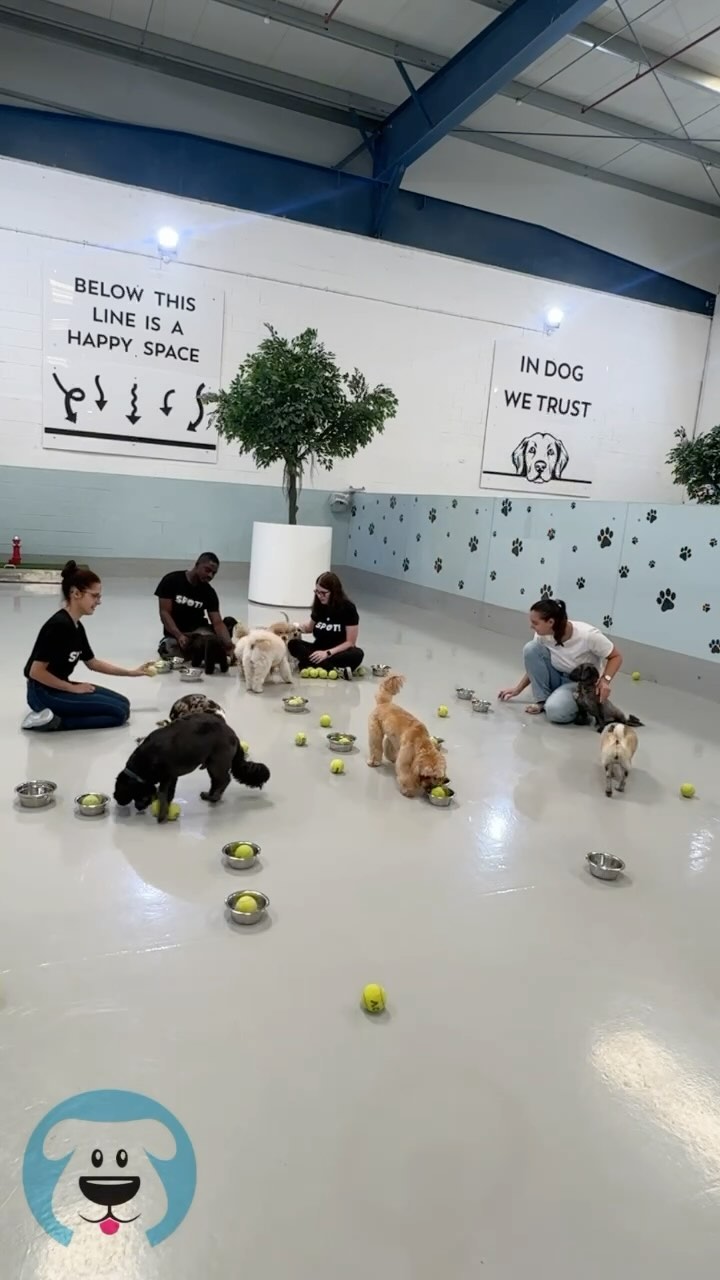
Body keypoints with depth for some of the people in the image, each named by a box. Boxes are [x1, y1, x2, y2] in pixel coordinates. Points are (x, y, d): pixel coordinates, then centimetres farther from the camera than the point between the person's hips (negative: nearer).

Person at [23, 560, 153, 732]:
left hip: (59, 688, 10)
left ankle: (53, 717, 4)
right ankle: (53, 721, -11)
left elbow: (92, 662, 19)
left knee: (122, 703, 13)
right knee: (120, 712, -10)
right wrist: (73, 688, -14)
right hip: (44, 693, -10)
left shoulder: (77, 627, 7)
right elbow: (36, 671, -23)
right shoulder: (59, 625, -23)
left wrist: (131, 672, 16)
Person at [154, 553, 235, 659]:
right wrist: (179, 636, -31)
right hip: (175, 633, -3)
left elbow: (218, 622, -14)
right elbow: (165, 613, -14)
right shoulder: (171, 580, -11)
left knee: (230, 622, -20)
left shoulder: (209, 592, -5)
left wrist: (228, 645, -34)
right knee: (169, 652, -36)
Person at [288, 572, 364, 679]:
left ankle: (311, 665, -37)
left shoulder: (348, 608, -12)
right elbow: (309, 628, 21)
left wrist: (327, 653, -23)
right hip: (319, 650, 5)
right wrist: (297, 627, -1)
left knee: (357, 654, -35)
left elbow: (350, 642, -14)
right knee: (293, 644, -23)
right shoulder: (319, 606, 1)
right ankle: (337, 670, -36)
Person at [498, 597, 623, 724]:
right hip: (560, 678, 5)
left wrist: (605, 680, -32)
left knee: (555, 710, -36)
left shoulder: (588, 635, -30)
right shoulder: (542, 635, -15)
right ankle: (543, 700, -9)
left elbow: (616, 656, -15)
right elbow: (535, 666, 3)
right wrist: (517, 689, -2)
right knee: (531, 648, -21)